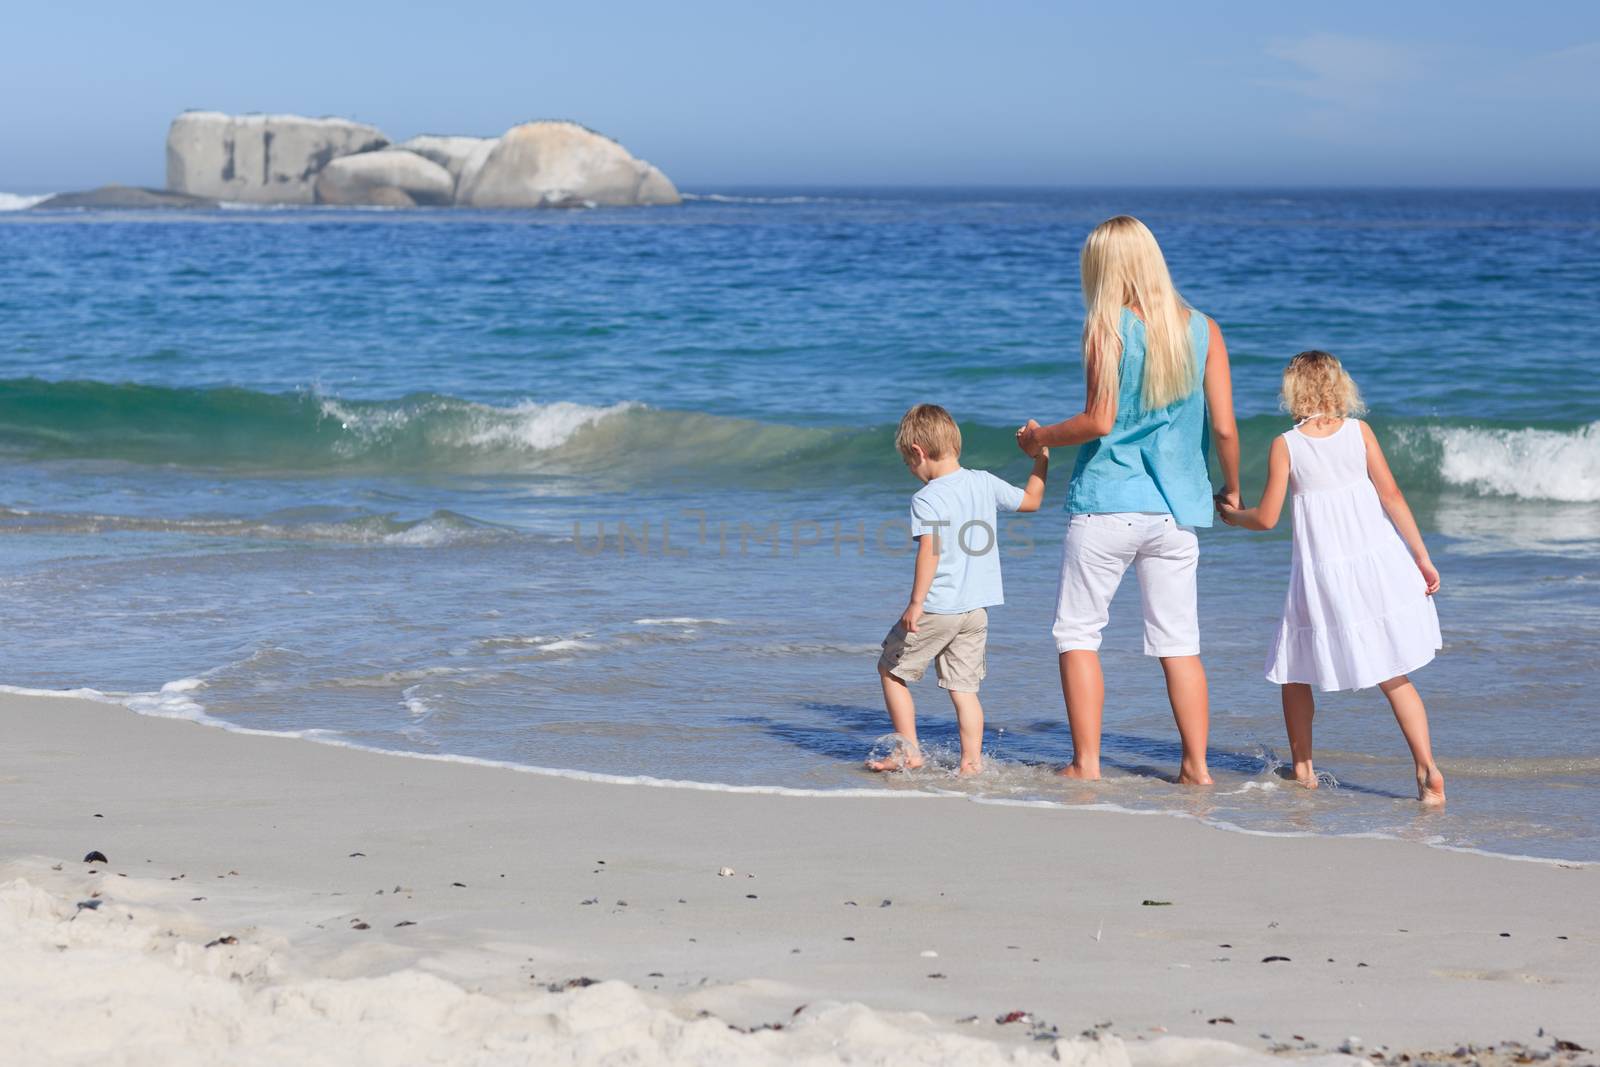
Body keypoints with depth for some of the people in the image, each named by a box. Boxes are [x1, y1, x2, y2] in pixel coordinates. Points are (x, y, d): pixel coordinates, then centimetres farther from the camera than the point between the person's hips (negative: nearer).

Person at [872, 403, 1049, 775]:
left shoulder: (926, 499, -13)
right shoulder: (985, 483, 5)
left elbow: (930, 551, -23)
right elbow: (1031, 500, 20)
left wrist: (916, 603, -22)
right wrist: (1041, 460, 31)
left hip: (936, 607, -6)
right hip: (976, 609, 6)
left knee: (891, 670, 12)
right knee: (963, 687, 9)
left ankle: (908, 751, 11)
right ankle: (972, 761, 1)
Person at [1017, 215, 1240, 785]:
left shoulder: (1107, 327, -8)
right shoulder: (1203, 330, 3)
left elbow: (1099, 420, -14)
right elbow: (1224, 427, 1)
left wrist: (1040, 437, 3)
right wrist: (1231, 488, 17)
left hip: (1106, 504, -4)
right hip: (1176, 508, 4)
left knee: (1077, 632, 7)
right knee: (1179, 642, 9)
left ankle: (1086, 764, 4)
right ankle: (1196, 765, 7)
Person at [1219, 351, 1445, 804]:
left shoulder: (1285, 446, -7)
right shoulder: (1359, 431, -1)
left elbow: (1267, 518, -3)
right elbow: (1392, 496, -3)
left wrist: (1231, 515, 18)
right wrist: (1421, 556, 2)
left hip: (1323, 575, -2)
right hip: (1379, 564, 2)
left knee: (1295, 674, 18)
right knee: (1394, 677, 8)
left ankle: (1302, 768, 24)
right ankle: (1427, 768, -6)